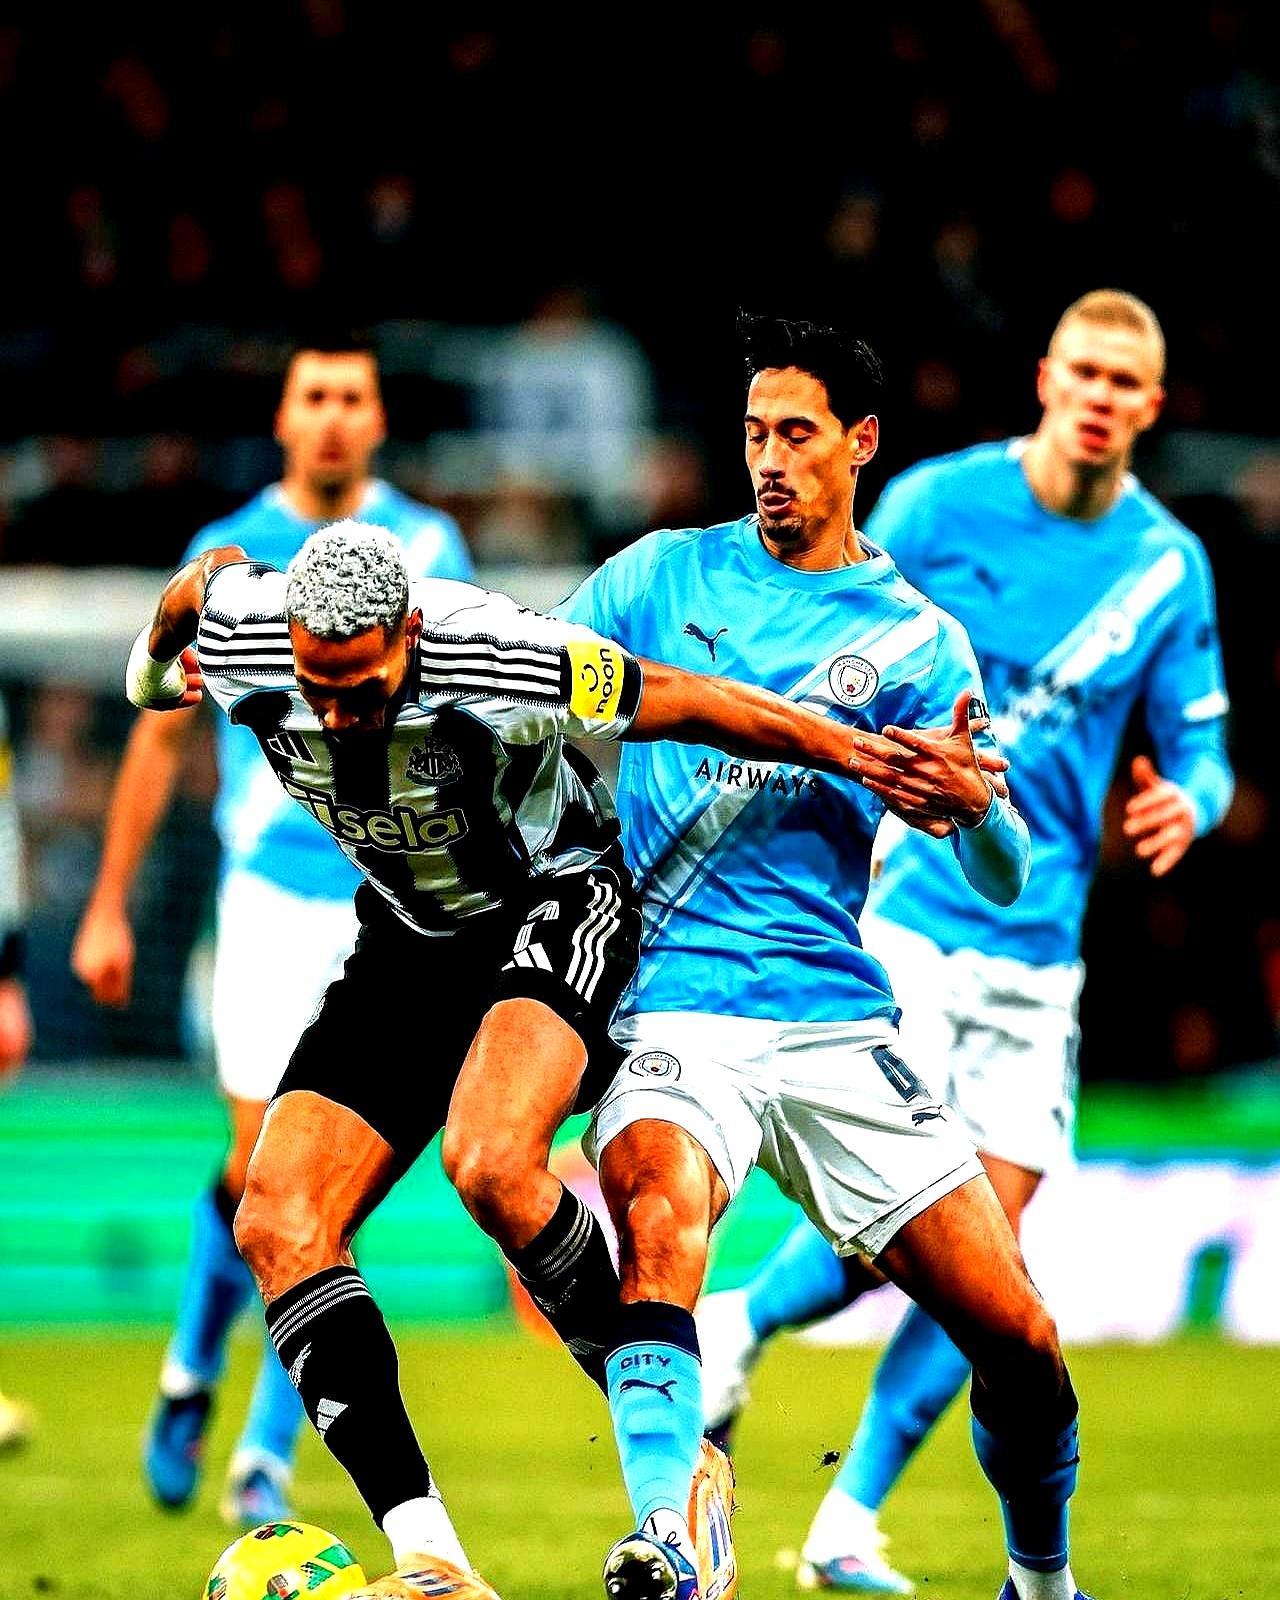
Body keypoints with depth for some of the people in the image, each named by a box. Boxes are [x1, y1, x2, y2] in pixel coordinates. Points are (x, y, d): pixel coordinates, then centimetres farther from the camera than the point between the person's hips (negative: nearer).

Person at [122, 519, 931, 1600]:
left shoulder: (498, 661, -32)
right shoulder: (243, 638, -18)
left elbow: (686, 706, -18)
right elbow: (211, 575, 8)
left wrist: (863, 756, -10)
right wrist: (155, 666, 31)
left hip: (554, 909, -6)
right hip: (409, 937, 6)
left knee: (490, 1163, -35)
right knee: (276, 1223, -14)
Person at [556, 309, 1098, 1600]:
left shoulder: (917, 642, 8)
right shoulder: (663, 576, 9)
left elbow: (1003, 881, 3)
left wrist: (978, 803, -20)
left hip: (836, 1021, 1)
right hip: (674, 1015, -1)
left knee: (1017, 1339, -3)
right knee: (655, 1202, -35)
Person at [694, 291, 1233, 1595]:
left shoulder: (1169, 565, 5)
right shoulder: (934, 505, -4)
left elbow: (1199, 745, 11)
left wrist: (1187, 801, -12)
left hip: (1037, 946, 3)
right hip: (897, 914, -3)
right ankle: (733, 1328, 17)